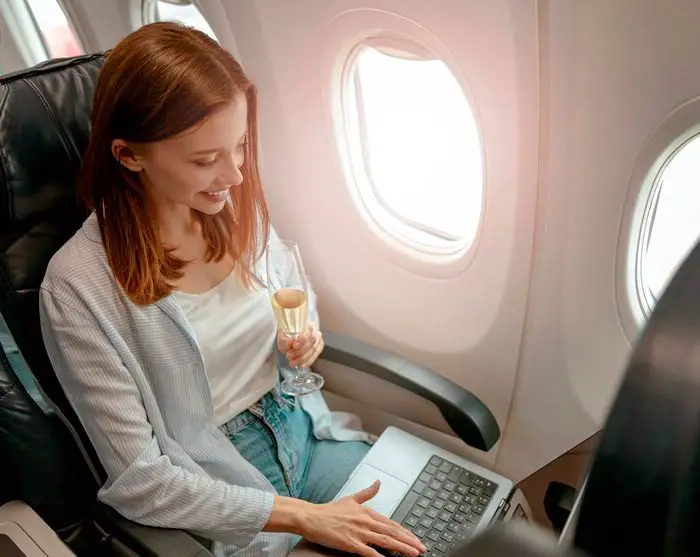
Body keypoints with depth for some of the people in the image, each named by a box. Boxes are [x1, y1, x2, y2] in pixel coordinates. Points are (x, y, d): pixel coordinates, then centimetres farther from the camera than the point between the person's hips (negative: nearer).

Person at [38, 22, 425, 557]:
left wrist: (304, 338, -10)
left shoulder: (241, 206, -6)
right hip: (226, 496, -4)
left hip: (303, 428, 5)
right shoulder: (78, 286, -21)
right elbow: (138, 478, -17)